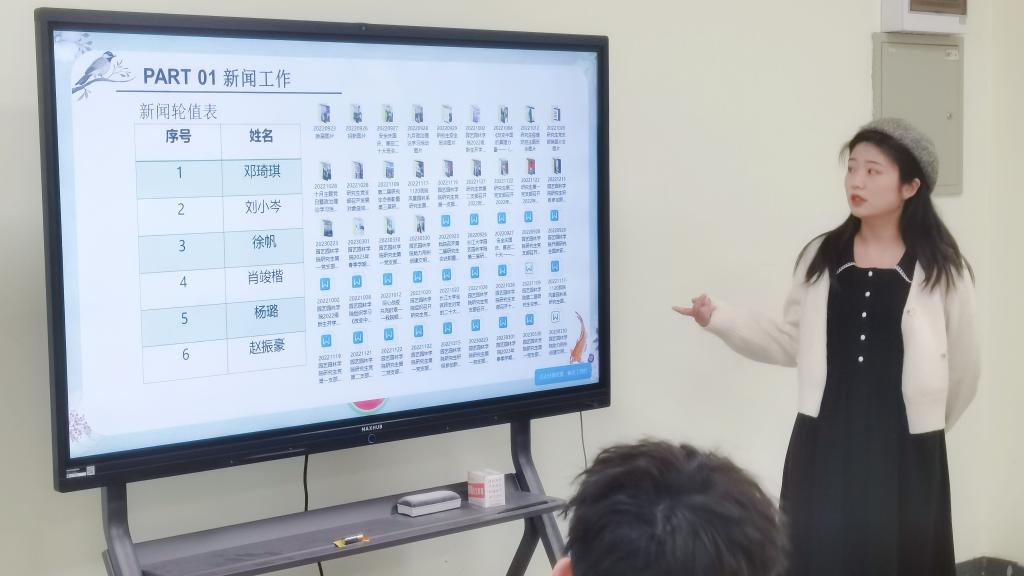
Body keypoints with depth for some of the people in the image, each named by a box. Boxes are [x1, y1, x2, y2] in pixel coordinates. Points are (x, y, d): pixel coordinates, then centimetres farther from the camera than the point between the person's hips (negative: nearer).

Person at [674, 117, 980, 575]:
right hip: (825, 441, 2)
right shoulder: (821, 258, 5)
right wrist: (719, 318, -7)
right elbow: (793, 343, 4)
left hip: (904, 448, -2)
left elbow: (962, 366, 5)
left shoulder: (941, 268, -3)